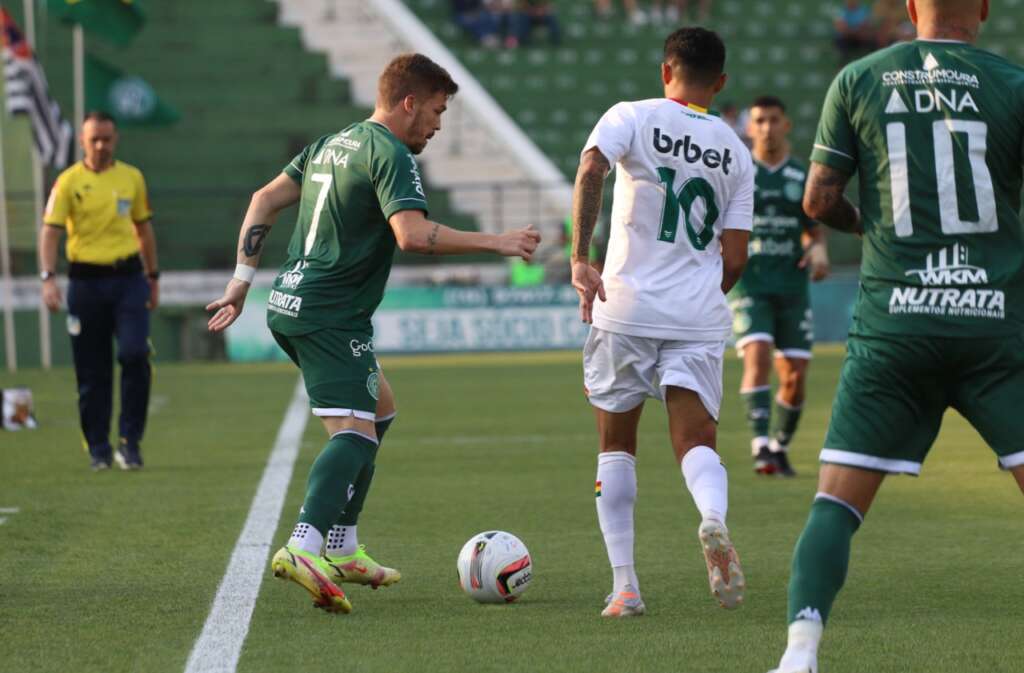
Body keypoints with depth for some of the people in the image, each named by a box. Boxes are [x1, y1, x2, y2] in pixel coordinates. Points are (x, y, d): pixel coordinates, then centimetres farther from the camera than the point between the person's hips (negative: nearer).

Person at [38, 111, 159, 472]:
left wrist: (153, 277, 19)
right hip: (86, 281, -1)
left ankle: (130, 441, -4)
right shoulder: (69, 181, -2)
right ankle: (98, 449, 15)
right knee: (92, 371, 3)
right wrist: (48, 278, -20)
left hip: (128, 278, 1)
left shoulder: (132, 178, 8)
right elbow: (50, 231, -8)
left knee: (135, 354, -14)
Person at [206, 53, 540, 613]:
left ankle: (342, 549, 21)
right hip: (330, 316, -10)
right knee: (354, 432, -18)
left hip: (291, 304, 10)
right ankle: (303, 548, -39)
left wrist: (243, 278, 20)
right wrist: (493, 242, -19)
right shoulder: (390, 155, -11)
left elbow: (265, 200, 19)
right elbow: (412, 234, -26)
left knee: (379, 408, 23)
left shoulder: (333, 143, 17)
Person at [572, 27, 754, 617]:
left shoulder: (633, 118, 2)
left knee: (616, 446, 12)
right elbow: (735, 258, 7)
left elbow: (591, 170, -19)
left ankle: (625, 585, 6)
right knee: (697, 440, 1)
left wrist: (581, 258, -20)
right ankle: (714, 521, -34)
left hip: (627, 306, -1)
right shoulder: (735, 152, 11)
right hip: (699, 319, 2)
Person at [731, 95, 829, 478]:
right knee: (758, 356, -23)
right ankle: (761, 446, -27)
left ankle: (780, 448, 18)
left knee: (795, 374, 0)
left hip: (792, 286, 3)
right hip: (748, 284, -3)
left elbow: (814, 231, 18)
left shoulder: (803, 177, 9)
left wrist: (818, 251, -4)